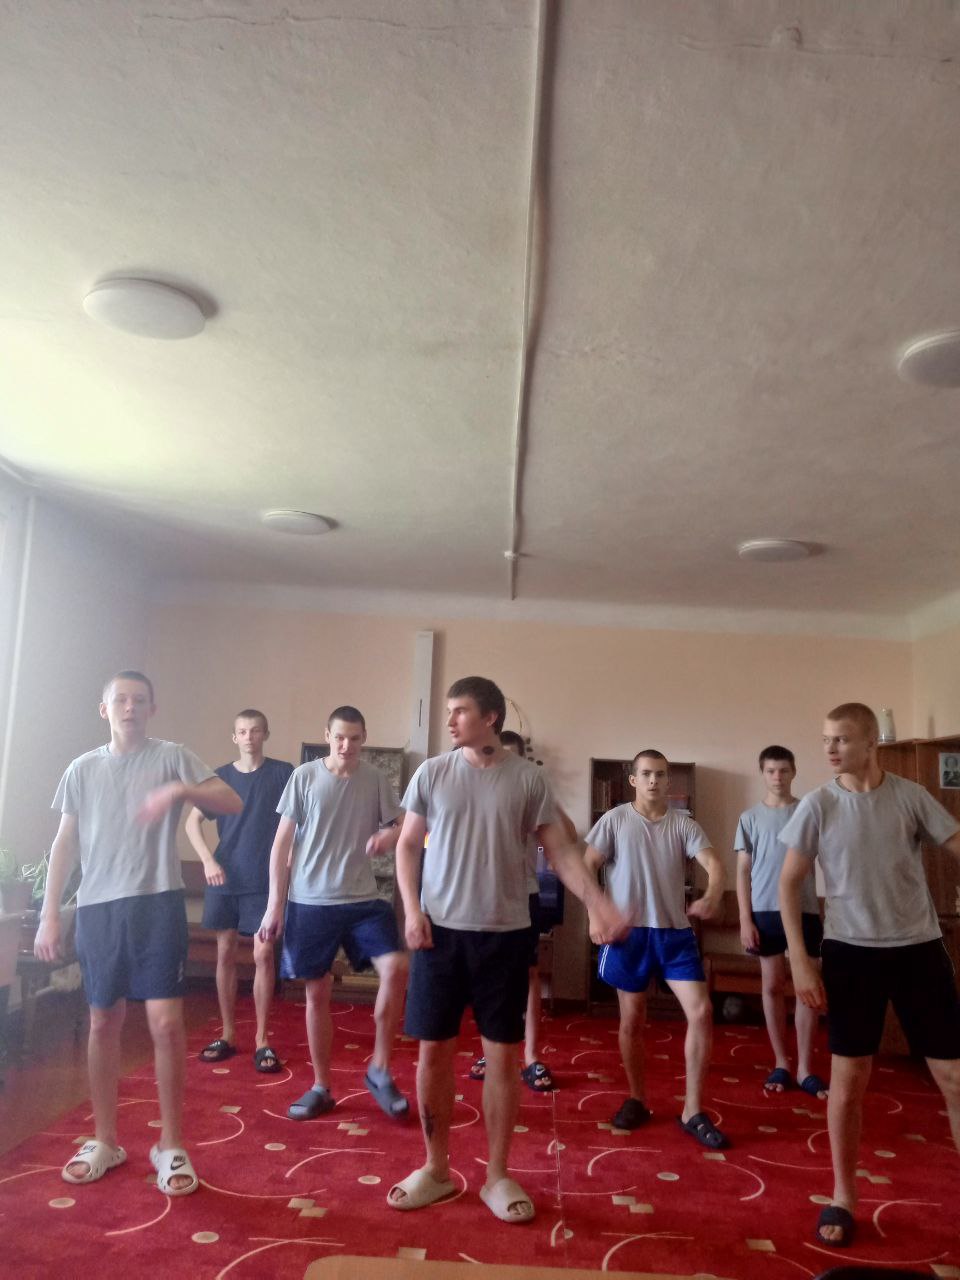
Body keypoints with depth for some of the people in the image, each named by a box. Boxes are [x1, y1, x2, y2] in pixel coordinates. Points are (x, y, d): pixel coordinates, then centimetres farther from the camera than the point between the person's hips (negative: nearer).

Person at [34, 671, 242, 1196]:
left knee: (166, 1022, -4)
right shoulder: (82, 769, 10)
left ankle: (170, 1145, 12)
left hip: (157, 903, -3)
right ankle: (105, 1141, 28)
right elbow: (65, 843, 12)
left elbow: (232, 803, -8)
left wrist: (180, 790, -25)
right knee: (103, 1023, 12)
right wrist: (49, 913, 7)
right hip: (96, 907, 3)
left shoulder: (171, 756, 0)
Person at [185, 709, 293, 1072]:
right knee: (225, 954, 9)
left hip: (266, 881, -2)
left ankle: (262, 1039, 9)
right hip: (224, 880, 3)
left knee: (263, 955, -2)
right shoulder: (220, 776, 4)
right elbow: (192, 821, 8)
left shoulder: (283, 773, -3)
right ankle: (227, 1034, 22)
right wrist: (207, 860, -4)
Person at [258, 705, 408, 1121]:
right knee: (317, 993, 8)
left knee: (396, 968, -16)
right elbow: (282, 843, 0)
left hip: (362, 899, 1)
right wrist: (274, 904, -3)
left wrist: (387, 836, -18)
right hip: (310, 902, 0)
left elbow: (400, 828, 7)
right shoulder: (304, 777, -3)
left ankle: (379, 1070, 4)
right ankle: (321, 1088, 25)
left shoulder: (377, 780, 1)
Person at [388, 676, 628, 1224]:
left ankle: (498, 1174, 24)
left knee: (504, 1054, 7)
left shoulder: (528, 778, -2)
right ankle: (436, 1168, 27)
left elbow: (561, 850, -2)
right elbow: (408, 846, 7)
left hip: (505, 933, -1)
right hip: (440, 930, 1)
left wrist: (598, 904, -15)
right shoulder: (433, 773, 1)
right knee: (434, 1050, 8)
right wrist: (412, 910, -6)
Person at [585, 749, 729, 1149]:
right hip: (629, 933, -1)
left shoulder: (684, 824, 2)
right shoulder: (614, 820, -2)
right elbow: (586, 868, -1)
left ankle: (692, 1111, 8)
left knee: (701, 1012, -6)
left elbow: (714, 863, -12)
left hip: (675, 932, 2)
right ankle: (637, 1100, 28)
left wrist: (712, 897, -33)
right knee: (632, 1019, 8)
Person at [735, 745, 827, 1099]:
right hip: (766, 910, 0)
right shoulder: (750, 817, 4)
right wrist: (745, 919, -4)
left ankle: (805, 1069, 12)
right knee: (773, 985, 6)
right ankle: (781, 1064, 18)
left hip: (805, 910, 0)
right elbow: (743, 871, 4)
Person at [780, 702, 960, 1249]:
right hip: (851, 951, -1)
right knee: (849, 1077, 5)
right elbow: (789, 884, -2)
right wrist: (800, 961, -7)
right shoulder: (818, 805, -5)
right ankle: (843, 1197, 23)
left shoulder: (912, 796, -3)